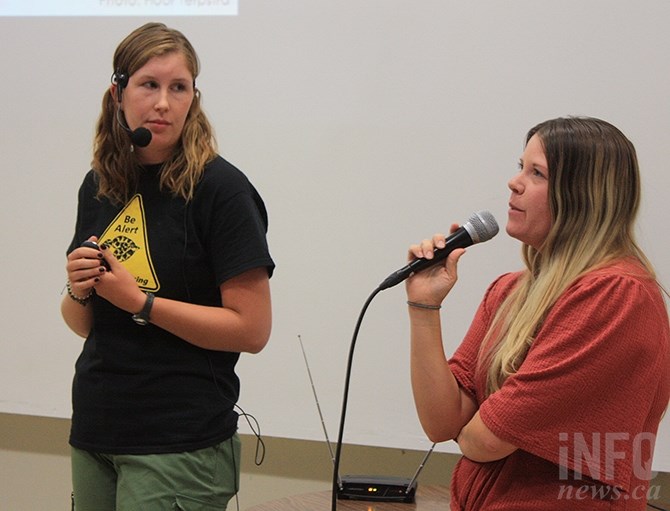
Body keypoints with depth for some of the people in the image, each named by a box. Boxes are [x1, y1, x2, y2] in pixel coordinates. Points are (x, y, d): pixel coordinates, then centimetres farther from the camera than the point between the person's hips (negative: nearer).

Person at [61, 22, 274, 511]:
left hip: (179, 445, -6)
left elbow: (252, 329, -15)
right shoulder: (99, 186, 8)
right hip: (95, 432, 6)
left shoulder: (219, 189, -11)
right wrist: (78, 291, -6)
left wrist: (139, 301, -18)